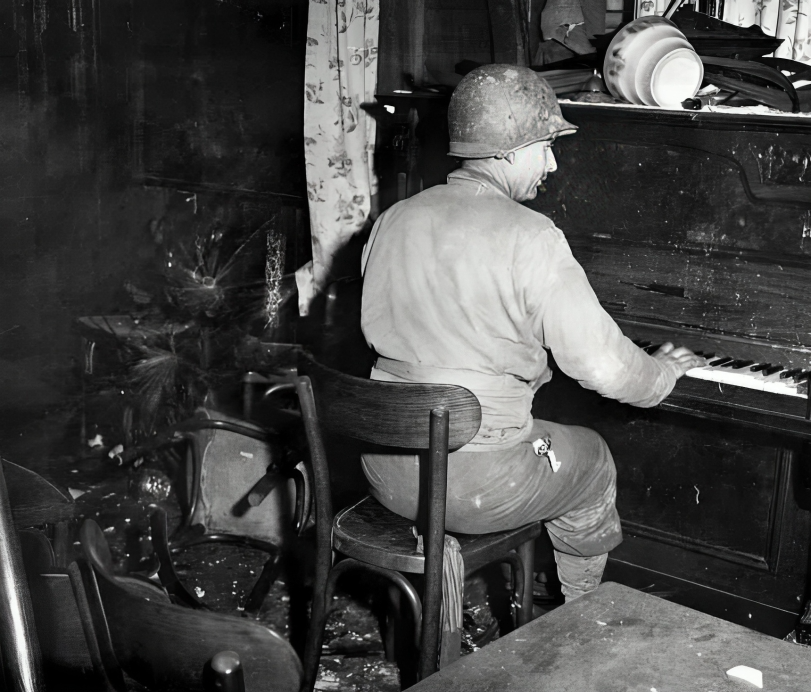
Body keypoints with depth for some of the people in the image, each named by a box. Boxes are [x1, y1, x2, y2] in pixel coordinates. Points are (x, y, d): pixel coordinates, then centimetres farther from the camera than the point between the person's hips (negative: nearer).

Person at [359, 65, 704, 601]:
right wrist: (665, 372, 8)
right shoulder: (529, 239, -17)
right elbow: (603, 365, -15)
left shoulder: (393, 221, 3)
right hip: (474, 487, -6)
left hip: (385, 468, 6)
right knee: (593, 459, 23)